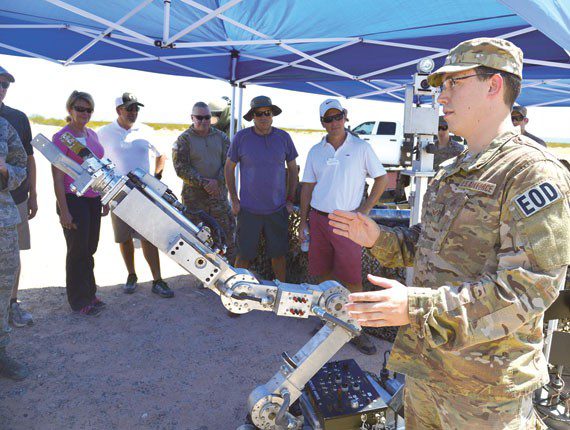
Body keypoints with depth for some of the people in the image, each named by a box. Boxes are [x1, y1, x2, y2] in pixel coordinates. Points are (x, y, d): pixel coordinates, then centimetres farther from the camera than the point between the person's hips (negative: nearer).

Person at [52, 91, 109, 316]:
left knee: (90, 248, 13)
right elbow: (57, 178, -12)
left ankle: (89, 294, 28)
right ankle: (78, 301, 18)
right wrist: (63, 211, -16)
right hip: (73, 200, -6)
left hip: (93, 199, 6)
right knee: (78, 251, 3)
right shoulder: (61, 137, -9)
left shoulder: (92, 134, 11)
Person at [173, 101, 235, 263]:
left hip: (219, 193, 3)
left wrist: (217, 181, -14)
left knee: (227, 231, 5)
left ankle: (231, 266, 18)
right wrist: (203, 183, -17)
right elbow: (181, 168, -8)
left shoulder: (221, 137, 9)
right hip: (194, 196, -3)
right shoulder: (184, 139, 0)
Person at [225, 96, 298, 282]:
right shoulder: (241, 137, -3)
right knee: (244, 255, 6)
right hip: (248, 209, -1)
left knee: (278, 254, 11)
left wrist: (290, 200, 6)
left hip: (278, 209, 2)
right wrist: (234, 199, 1)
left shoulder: (283, 137, 1)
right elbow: (229, 167, 6)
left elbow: (292, 169, 10)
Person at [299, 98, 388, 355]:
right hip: (318, 219, 4)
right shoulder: (316, 151, 9)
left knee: (352, 279, -3)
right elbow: (307, 187, 12)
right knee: (323, 274, 10)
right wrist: (303, 221, 9)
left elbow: (381, 179, 3)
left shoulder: (361, 148, 0)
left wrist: (364, 210, -5)